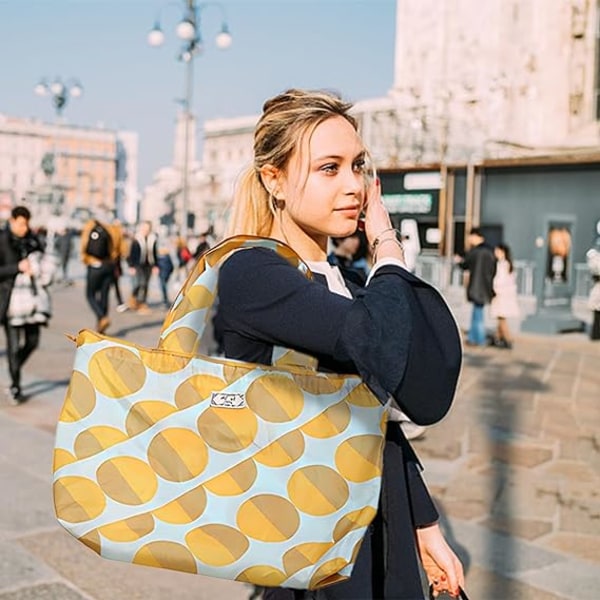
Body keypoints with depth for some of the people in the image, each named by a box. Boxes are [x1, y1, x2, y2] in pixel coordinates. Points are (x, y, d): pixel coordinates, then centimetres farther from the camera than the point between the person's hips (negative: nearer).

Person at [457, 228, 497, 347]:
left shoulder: (474, 251, -14)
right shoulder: (490, 251, 4)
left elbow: (465, 265, -1)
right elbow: (494, 268, 8)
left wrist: (459, 261, 21)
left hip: (477, 287, -6)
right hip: (487, 286, 6)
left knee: (478, 312, 2)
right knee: (477, 312, 16)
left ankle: (480, 340, 9)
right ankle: (472, 337, 22)